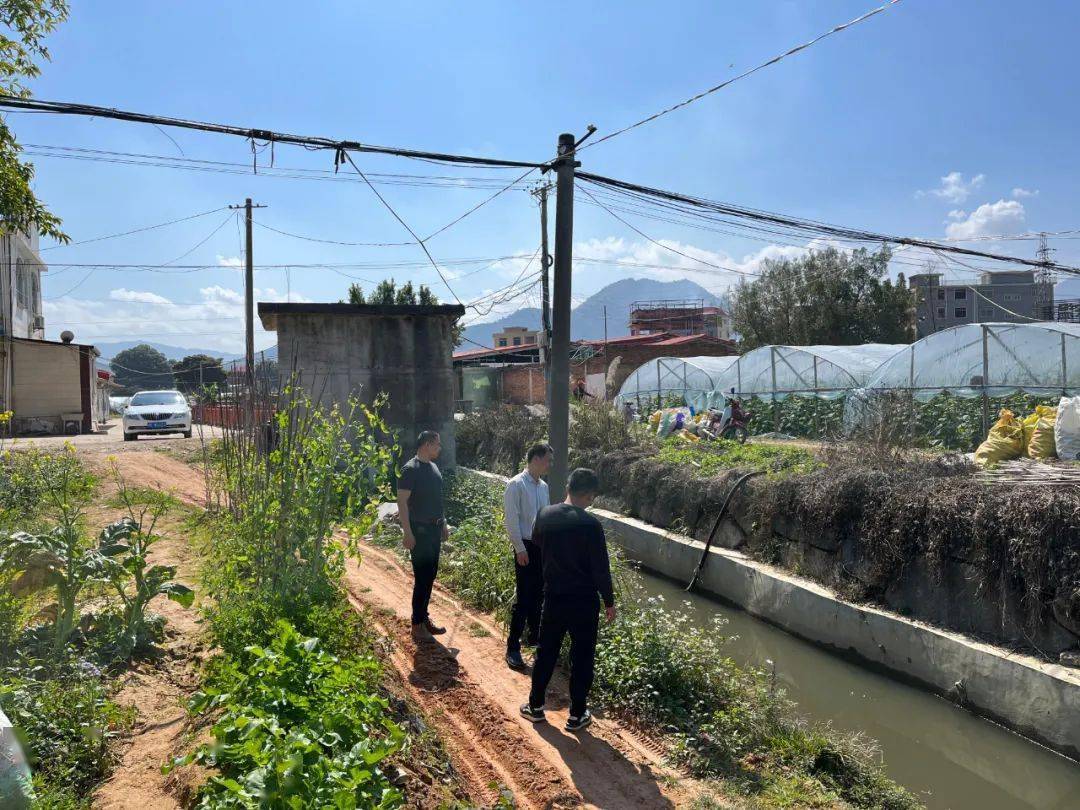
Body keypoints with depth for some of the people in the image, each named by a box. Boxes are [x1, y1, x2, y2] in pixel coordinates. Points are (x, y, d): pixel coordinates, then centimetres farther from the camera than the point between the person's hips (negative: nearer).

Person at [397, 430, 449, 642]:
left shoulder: (433, 467, 11)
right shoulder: (411, 469, -15)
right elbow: (402, 502, -17)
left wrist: (443, 524, 19)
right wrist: (408, 533, -21)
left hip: (434, 529, 8)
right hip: (420, 531, -8)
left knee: (430, 575, 13)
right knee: (422, 577, -4)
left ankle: (424, 617, 24)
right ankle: (417, 624, 6)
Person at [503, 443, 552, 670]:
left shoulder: (543, 486, 10)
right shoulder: (516, 485, -12)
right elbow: (511, 519, -15)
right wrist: (520, 549, -17)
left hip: (543, 547, 7)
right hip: (526, 547, -7)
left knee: (538, 595, 16)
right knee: (524, 598, -5)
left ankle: (534, 636, 33)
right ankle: (513, 648, 3)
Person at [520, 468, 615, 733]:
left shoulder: (545, 514, -5)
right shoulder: (590, 524, -21)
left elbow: (537, 542, 17)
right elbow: (601, 568, -15)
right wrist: (609, 602, -3)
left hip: (553, 596, 4)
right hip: (583, 601, -4)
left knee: (546, 652, 18)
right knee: (582, 658, 10)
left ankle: (535, 706, 29)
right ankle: (577, 715, 20)